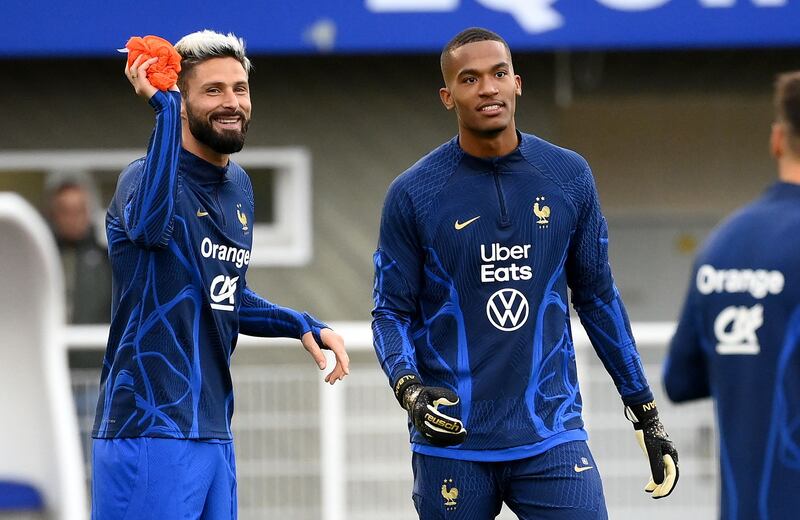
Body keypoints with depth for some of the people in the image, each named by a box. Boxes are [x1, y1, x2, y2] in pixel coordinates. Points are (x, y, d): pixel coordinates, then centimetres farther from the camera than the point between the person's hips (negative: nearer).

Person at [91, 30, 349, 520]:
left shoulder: (239, 186, 14)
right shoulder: (145, 176, -10)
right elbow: (150, 222, -37)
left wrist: (303, 325, 11)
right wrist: (164, 105, -31)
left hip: (214, 434, 8)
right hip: (149, 429, -8)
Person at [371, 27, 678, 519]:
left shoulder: (568, 177, 5)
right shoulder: (413, 194, -1)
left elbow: (598, 298, 13)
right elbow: (392, 311, 2)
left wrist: (646, 413, 13)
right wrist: (409, 387, -19)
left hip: (552, 437, 1)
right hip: (453, 444, -1)